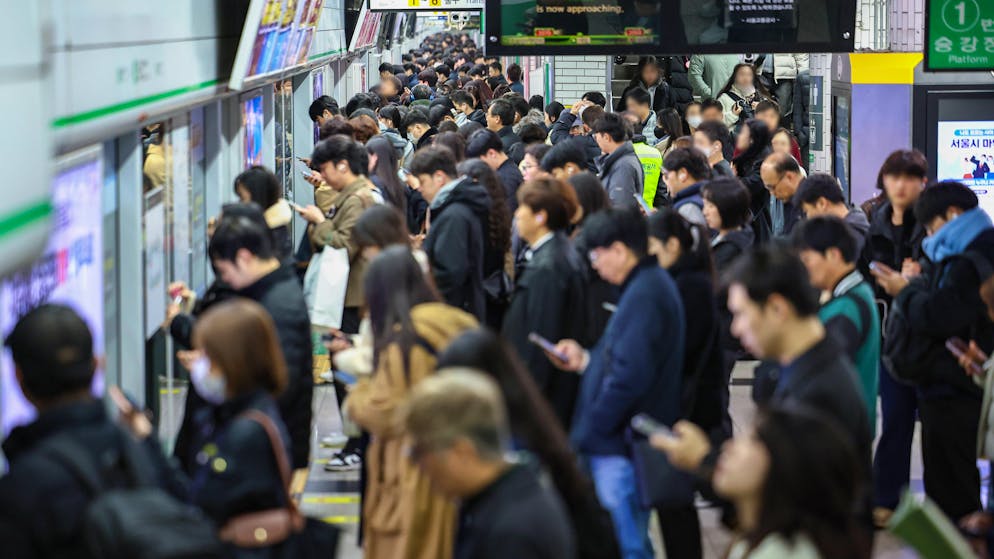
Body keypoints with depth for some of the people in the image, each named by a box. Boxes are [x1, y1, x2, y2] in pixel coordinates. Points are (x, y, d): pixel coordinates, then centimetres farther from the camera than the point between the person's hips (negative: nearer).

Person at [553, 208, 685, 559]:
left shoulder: (643, 295, -19)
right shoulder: (653, 285, 14)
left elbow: (630, 376, -26)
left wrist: (587, 433, -17)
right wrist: (586, 360, 13)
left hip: (619, 447, -11)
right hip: (623, 441, 11)